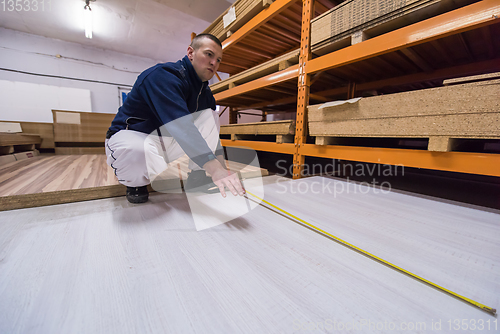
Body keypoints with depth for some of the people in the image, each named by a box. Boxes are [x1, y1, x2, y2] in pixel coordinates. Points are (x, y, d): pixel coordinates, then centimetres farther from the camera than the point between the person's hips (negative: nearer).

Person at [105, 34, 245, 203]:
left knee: (209, 115, -6)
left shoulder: (204, 92, 2)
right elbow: (180, 125, -37)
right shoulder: (164, 75, -22)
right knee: (137, 152, -42)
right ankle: (136, 179, -4)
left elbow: (212, 131, 1)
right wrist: (215, 169, -45)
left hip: (168, 141, 7)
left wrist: (223, 171, -9)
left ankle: (196, 177, -8)